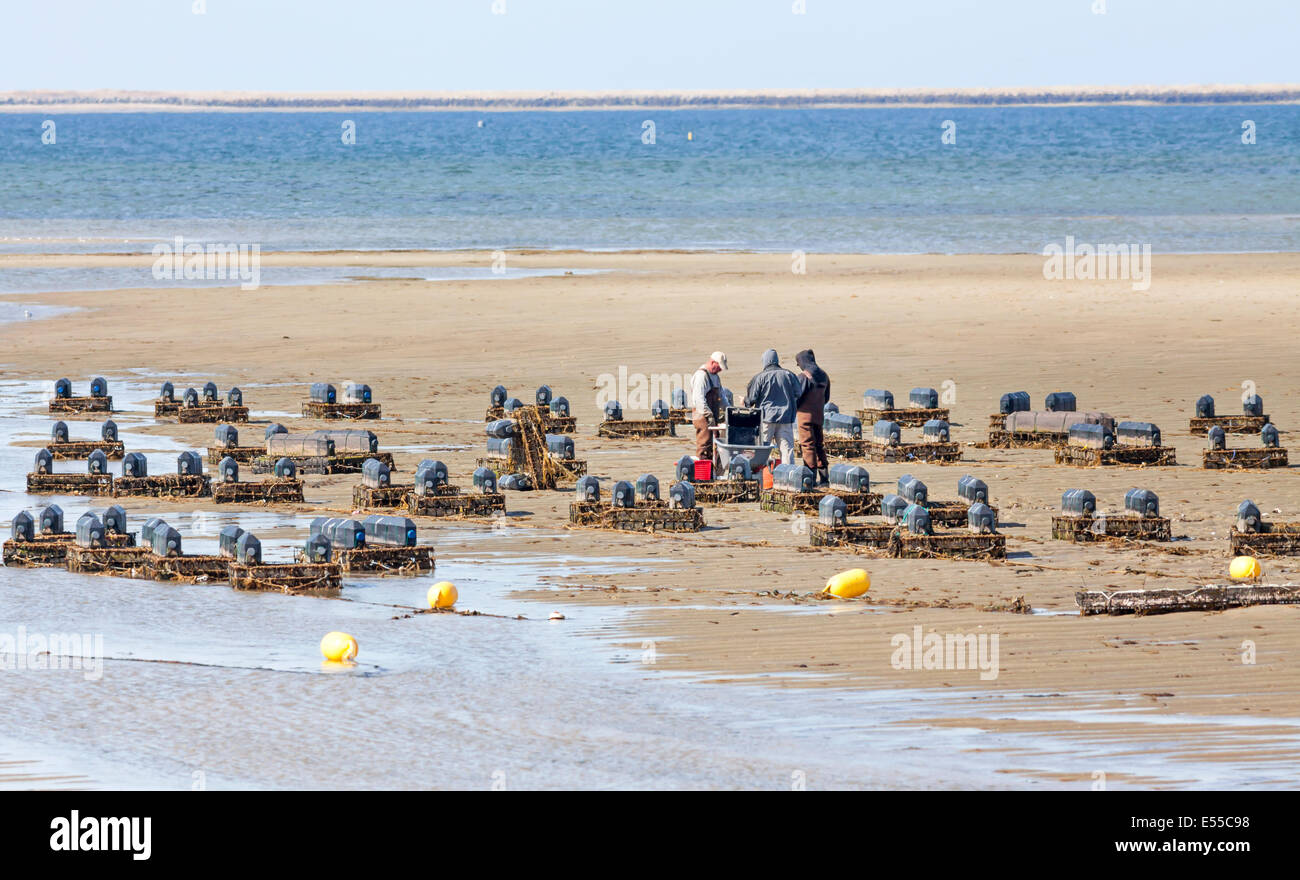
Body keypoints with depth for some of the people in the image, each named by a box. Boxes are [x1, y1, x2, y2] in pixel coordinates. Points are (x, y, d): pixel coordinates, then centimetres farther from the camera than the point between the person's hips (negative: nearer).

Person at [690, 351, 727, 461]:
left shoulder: (714, 376, 19)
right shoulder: (701, 375, -13)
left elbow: (721, 396, 30)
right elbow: (699, 398, -21)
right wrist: (709, 415, -26)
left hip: (713, 417, 10)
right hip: (703, 418, -10)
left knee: (713, 447, 10)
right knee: (704, 445, -12)